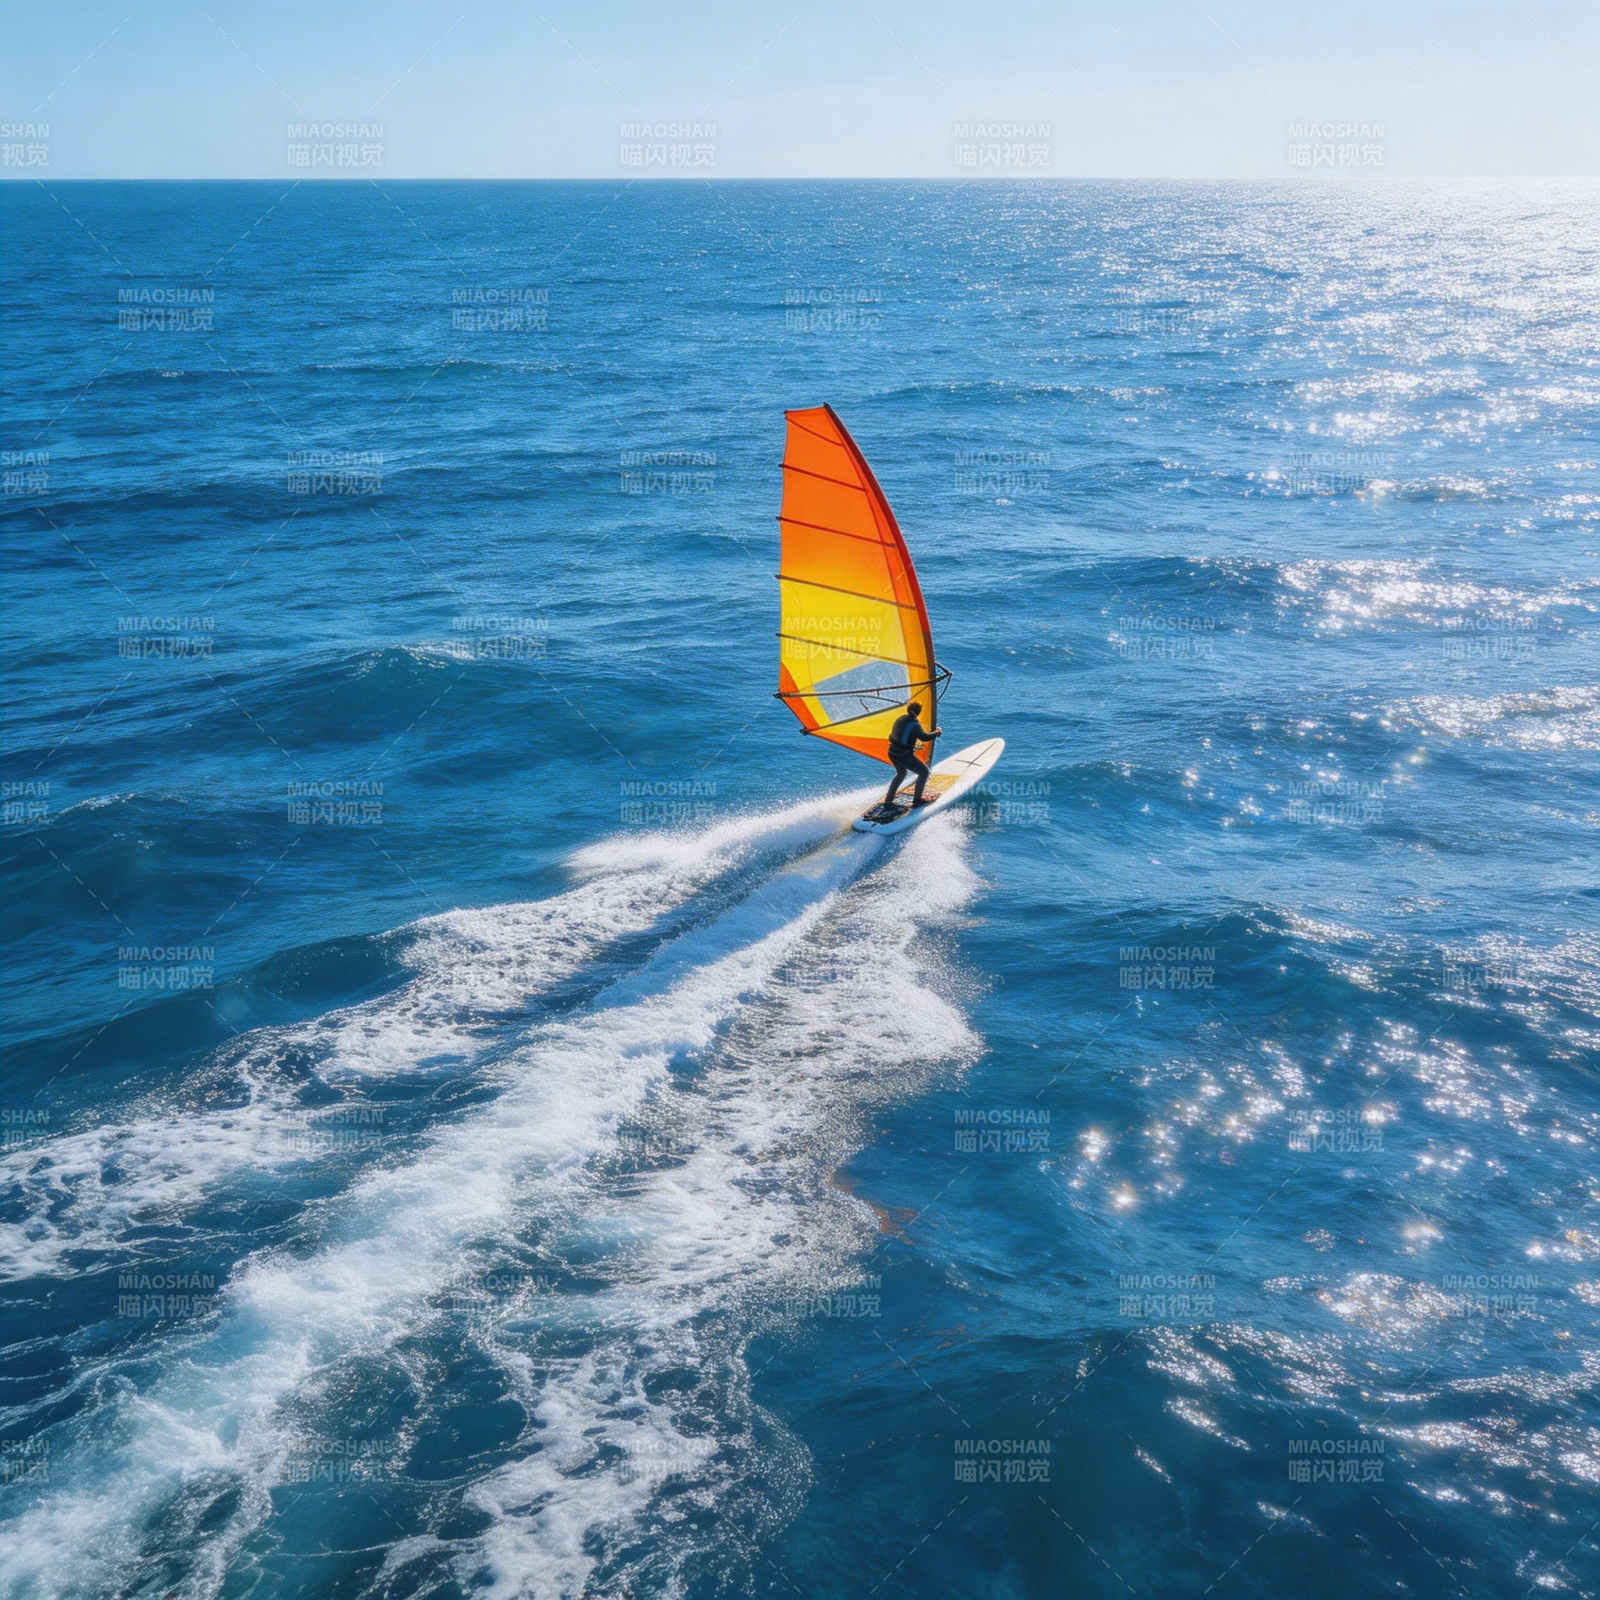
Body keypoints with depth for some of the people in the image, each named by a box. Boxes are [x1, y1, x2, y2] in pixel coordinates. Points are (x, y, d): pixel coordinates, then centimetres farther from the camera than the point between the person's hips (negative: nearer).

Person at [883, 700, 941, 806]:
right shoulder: (914, 725, -17)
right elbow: (924, 737, -25)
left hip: (892, 753, 8)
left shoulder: (900, 719, 7)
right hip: (904, 755, -8)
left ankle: (888, 800, 28)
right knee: (924, 772, 8)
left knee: (901, 773, 30)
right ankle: (917, 800, 9)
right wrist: (937, 733, -8)